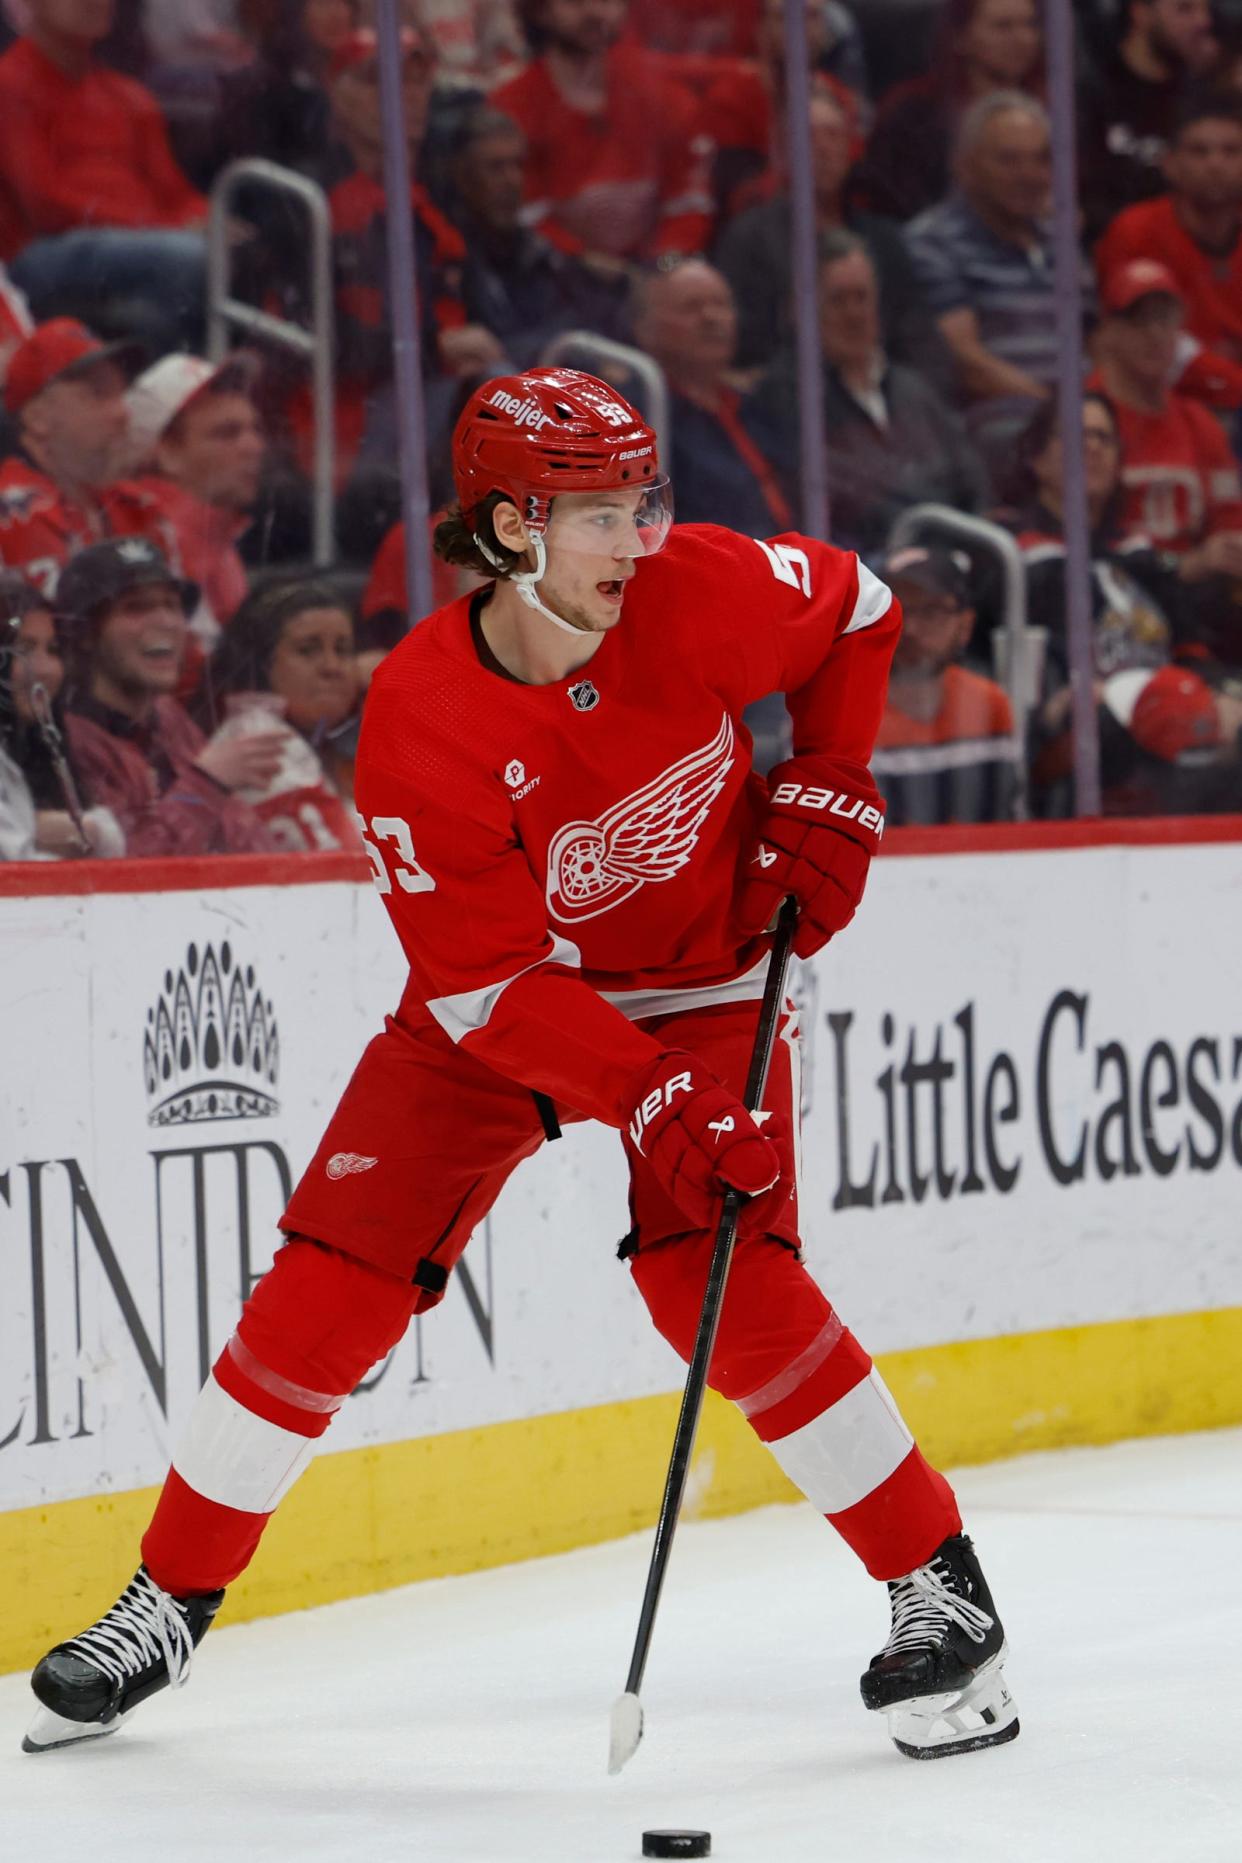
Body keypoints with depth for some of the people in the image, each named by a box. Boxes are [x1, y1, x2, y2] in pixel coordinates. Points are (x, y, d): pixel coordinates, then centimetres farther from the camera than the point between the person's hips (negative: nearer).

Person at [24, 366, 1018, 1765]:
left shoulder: (698, 593, -21)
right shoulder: (418, 718, -27)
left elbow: (854, 610, 3)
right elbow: (485, 978, -24)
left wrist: (825, 787, -5)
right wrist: (648, 1095, -33)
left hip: (698, 982, 0)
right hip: (491, 999, 0)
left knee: (720, 1282, -20)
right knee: (332, 1284, -7)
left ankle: (940, 1592, -8)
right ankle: (169, 1604, 11)